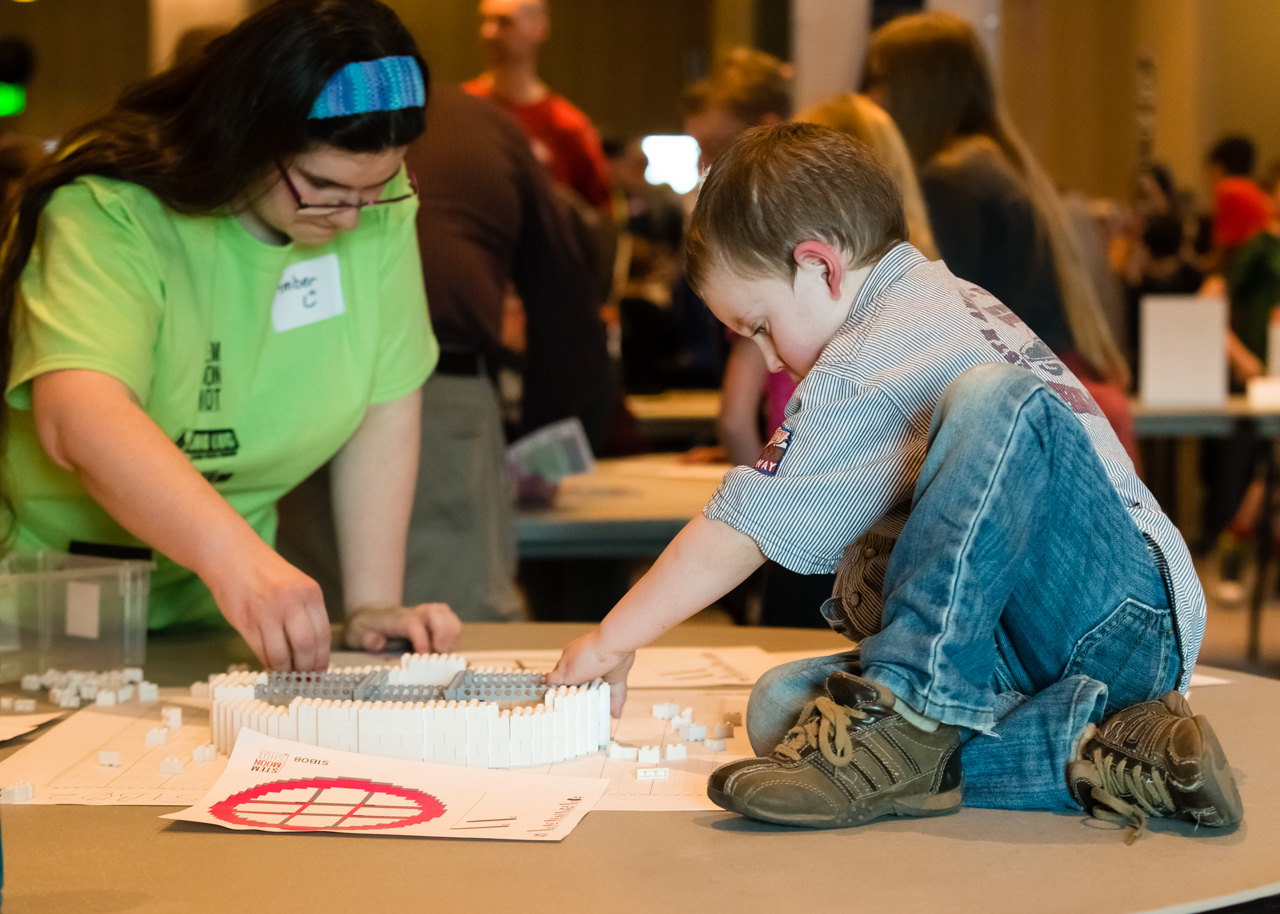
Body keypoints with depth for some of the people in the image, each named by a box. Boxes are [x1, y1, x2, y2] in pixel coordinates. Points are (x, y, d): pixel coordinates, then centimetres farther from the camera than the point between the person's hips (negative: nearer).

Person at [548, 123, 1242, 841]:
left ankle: (905, 716, -31)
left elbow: (742, 530, -12)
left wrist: (612, 641, -1)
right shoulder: (952, 300, 20)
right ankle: (1080, 748, -19)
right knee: (783, 706, -10)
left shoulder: (876, 360, -11)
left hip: (1121, 615, -9)